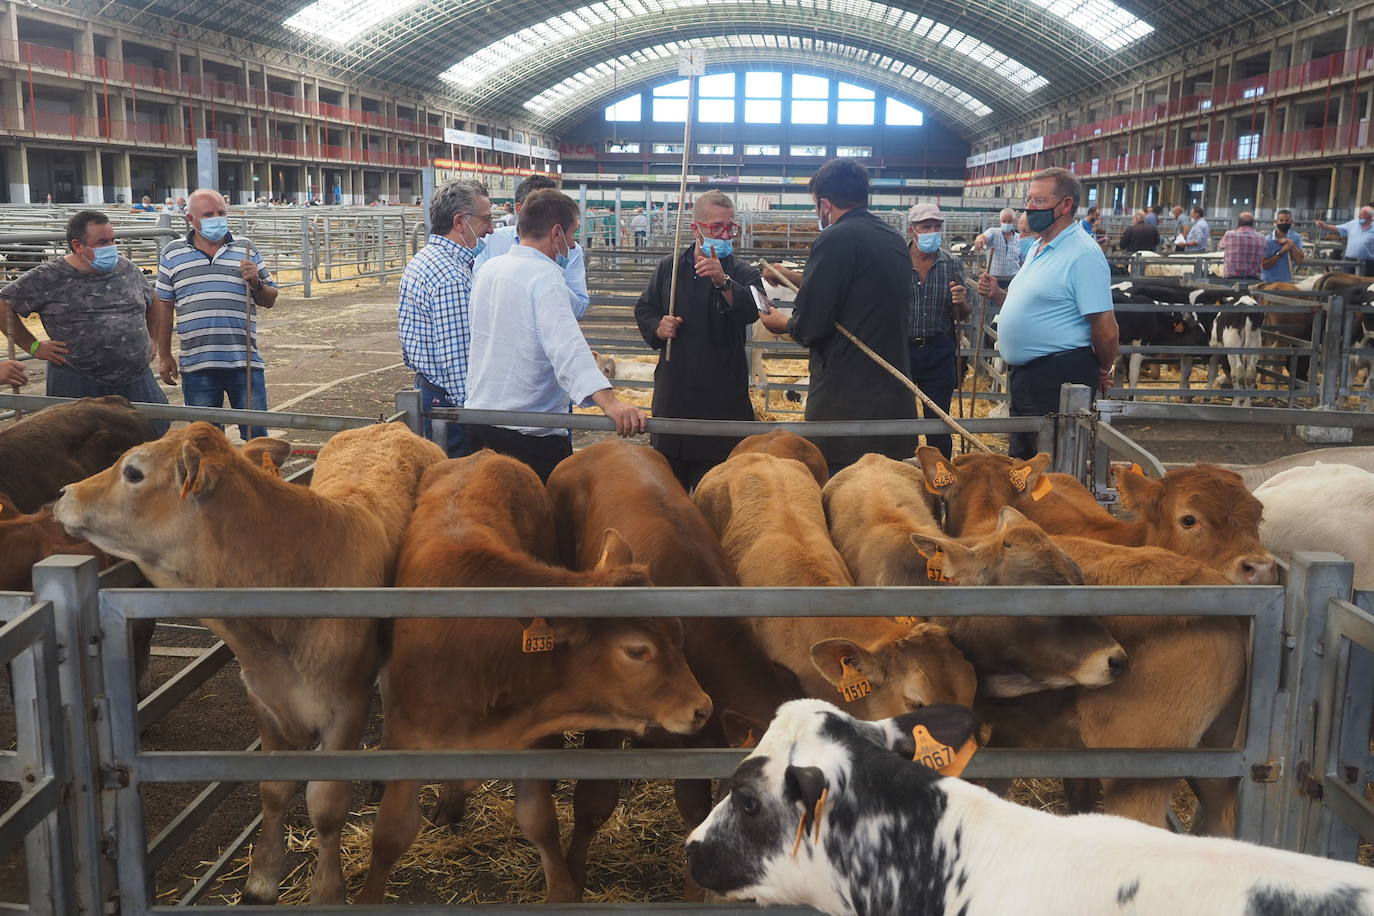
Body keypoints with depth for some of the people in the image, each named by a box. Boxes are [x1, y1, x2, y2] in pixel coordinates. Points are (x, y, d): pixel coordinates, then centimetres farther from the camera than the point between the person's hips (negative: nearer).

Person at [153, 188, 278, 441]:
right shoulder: (173, 254, 8)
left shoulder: (246, 250, 8)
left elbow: (270, 300, 12)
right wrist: (164, 356, 9)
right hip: (196, 365, 0)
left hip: (245, 361, 0)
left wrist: (256, 282, -10)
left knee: (256, 435, 2)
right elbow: (164, 307, 11)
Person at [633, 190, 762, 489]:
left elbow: (750, 311, -21)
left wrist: (723, 282, -38)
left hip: (723, 392, -3)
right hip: (673, 389, 3)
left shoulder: (743, 273, -1)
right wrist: (657, 328, -5)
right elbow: (644, 309, 17)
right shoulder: (669, 267, 9)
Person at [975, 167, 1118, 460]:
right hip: (1025, 375, 10)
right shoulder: (1038, 249, 14)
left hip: (1059, 380, -10)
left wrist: (1103, 371, -3)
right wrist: (996, 294, 8)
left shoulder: (1083, 254, -17)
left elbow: (1106, 331, -18)